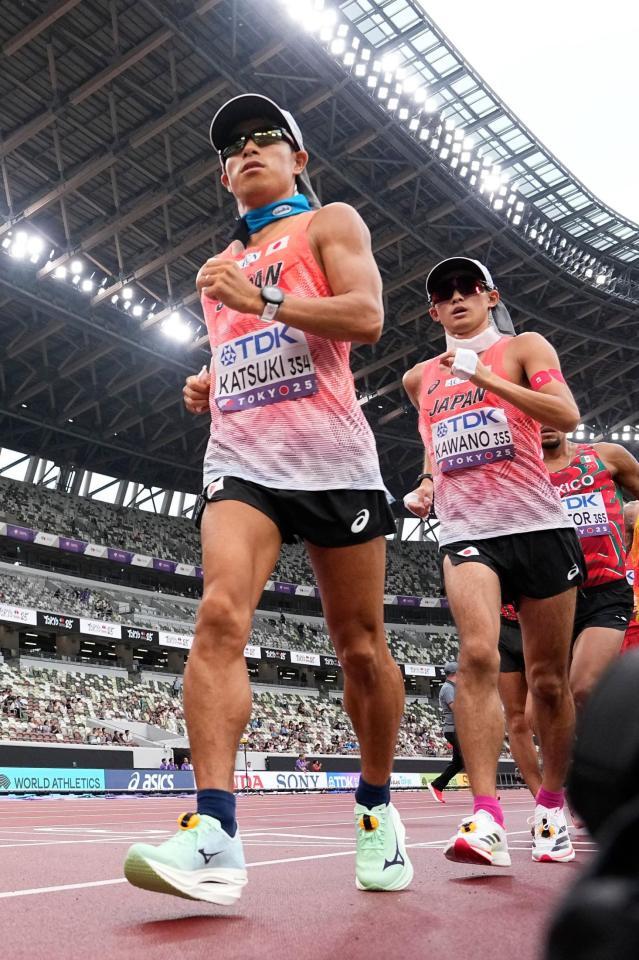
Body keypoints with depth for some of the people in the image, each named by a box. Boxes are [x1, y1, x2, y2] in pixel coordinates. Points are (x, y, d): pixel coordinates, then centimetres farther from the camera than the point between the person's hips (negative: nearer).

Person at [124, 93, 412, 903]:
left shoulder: (330, 223, 10)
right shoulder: (222, 266, 26)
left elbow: (367, 317, -7)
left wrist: (264, 300, -16)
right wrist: (204, 387, 13)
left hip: (332, 461, -3)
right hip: (241, 462, 4)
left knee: (360, 645, 2)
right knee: (220, 613, -21)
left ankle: (376, 808, 22)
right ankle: (214, 832, -24)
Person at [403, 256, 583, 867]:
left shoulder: (523, 348, 8)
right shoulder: (420, 379, 18)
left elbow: (567, 415, -8)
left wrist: (488, 379, -15)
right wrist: (426, 487, 16)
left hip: (538, 525, -1)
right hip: (465, 533, 2)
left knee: (548, 679, 5)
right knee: (478, 653, -22)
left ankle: (551, 806, 25)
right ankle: (485, 821, -24)